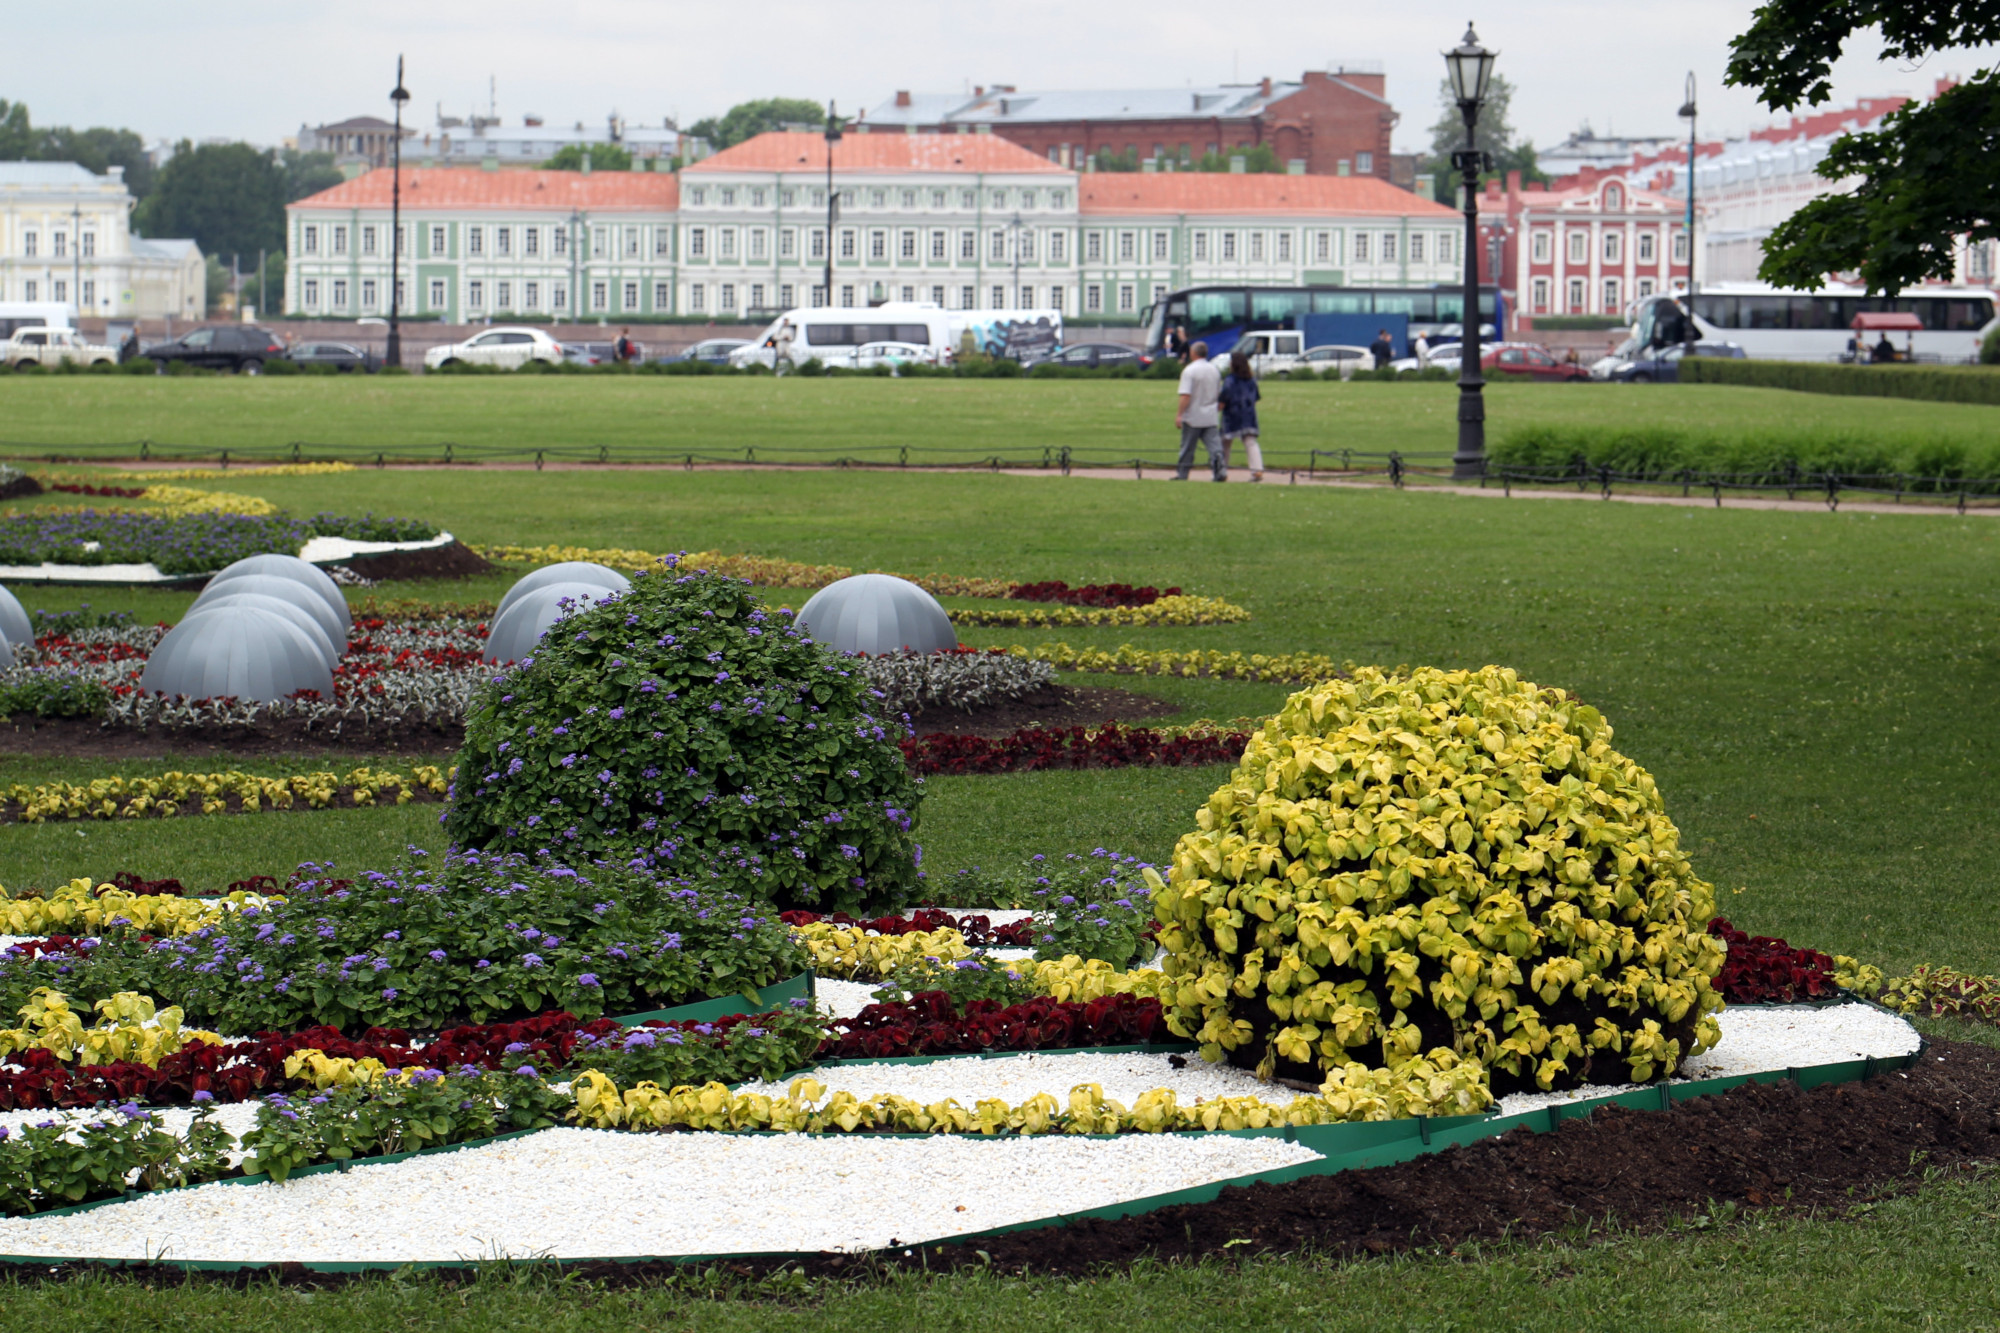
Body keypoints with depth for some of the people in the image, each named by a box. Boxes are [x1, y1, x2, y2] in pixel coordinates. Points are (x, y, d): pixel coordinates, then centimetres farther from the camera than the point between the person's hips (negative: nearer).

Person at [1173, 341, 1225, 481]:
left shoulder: (1189, 371, -12)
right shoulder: (1214, 370, 9)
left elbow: (1185, 396, -19)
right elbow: (1219, 394, 17)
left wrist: (1179, 414, -18)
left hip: (1193, 416, -5)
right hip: (1211, 417, 5)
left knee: (1187, 447, 7)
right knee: (1214, 443, -3)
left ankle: (1182, 474, 16)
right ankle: (1220, 472, -21)